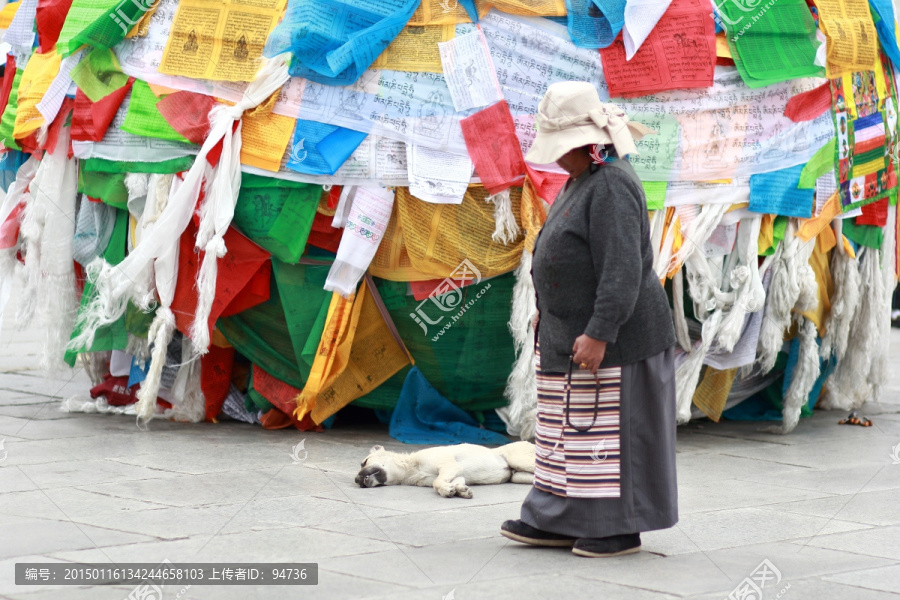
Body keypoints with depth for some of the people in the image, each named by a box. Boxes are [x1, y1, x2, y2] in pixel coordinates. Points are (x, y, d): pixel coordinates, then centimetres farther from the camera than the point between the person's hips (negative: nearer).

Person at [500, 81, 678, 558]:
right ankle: (560, 522, 18)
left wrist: (599, 334, -30)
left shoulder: (611, 186, -21)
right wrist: (549, 308, 24)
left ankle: (622, 528, 6)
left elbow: (622, 269, -27)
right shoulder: (583, 179, 11)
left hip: (610, 333, -10)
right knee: (569, 425, 12)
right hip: (570, 331, 10)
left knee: (613, 426, -2)